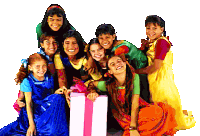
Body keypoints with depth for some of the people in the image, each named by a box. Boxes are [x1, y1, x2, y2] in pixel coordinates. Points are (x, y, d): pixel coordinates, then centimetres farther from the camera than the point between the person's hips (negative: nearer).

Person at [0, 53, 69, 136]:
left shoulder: (49, 79, 2)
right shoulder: (27, 82, -11)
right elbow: (28, 103, -13)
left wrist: (56, 93, -11)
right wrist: (31, 124, -19)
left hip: (47, 110, 3)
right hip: (32, 111, -3)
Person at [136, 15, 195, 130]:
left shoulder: (162, 42, -17)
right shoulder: (151, 42, 11)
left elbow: (156, 66, -21)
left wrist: (138, 71, -13)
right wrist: (144, 46, 0)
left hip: (162, 78, -9)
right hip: (153, 79, 9)